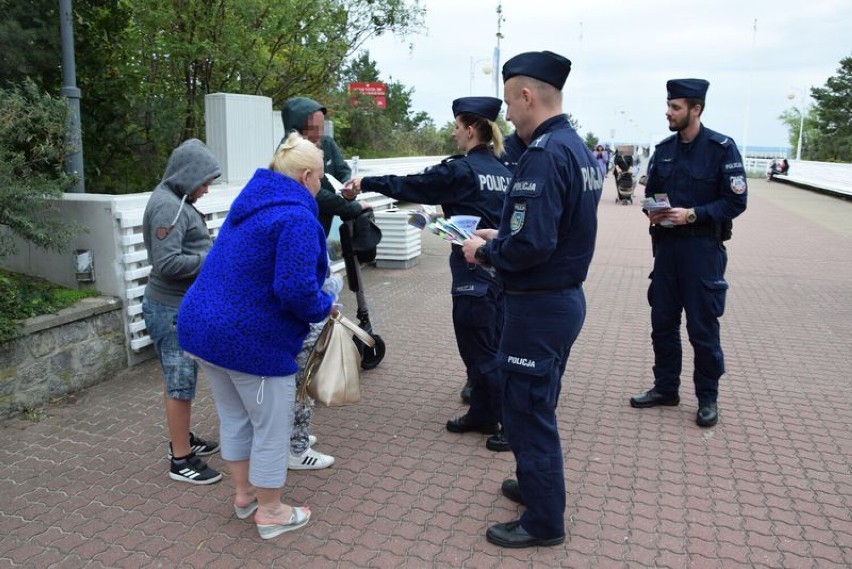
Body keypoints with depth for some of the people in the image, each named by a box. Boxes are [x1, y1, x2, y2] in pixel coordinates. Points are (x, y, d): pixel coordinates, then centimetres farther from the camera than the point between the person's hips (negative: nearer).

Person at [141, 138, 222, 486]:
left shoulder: (177, 201, 12)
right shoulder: (168, 206, -19)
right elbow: (168, 263, -25)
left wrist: (211, 254, 2)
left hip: (180, 306, 10)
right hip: (173, 310, -10)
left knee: (178, 379, 19)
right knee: (180, 382, -1)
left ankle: (182, 440, 33)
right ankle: (180, 460, 11)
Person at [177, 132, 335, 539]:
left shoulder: (252, 202, 11)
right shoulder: (297, 217, -19)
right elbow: (295, 289, -28)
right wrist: (323, 308, -8)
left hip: (204, 325, 9)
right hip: (252, 339, -9)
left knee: (234, 416, 23)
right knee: (272, 427, 9)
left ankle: (243, 493, 40)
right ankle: (270, 512, 25)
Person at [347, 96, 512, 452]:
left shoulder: (461, 170, -13)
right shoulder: (502, 169, 9)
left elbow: (412, 186, -7)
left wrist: (366, 183, 3)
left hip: (475, 272, -8)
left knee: (479, 349, 1)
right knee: (489, 346, 15)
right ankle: (482, 414, 27)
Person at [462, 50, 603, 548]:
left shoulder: (544, 154, -22)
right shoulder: (578, 147, 10)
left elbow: (531, 245, -29)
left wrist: (484, 252, -12)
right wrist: (499, 235, 12)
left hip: (539, 306, -10)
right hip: (566, 296, 10)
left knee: (527, 410, 5)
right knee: (536, 404, 24)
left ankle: (544, 522, 22)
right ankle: (536, 485, 43)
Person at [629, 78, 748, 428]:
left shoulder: (721, 148, -9)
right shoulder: (664, 149, 7)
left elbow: (736, 202, -10)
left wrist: (693, 214, -20)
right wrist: (653, 212, -7)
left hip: (703, 249, -5)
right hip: (667, 246, 5)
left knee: (703, 327, 3)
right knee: (662, 322, 11)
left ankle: (708, 398, 20)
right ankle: (665, 387, 27)